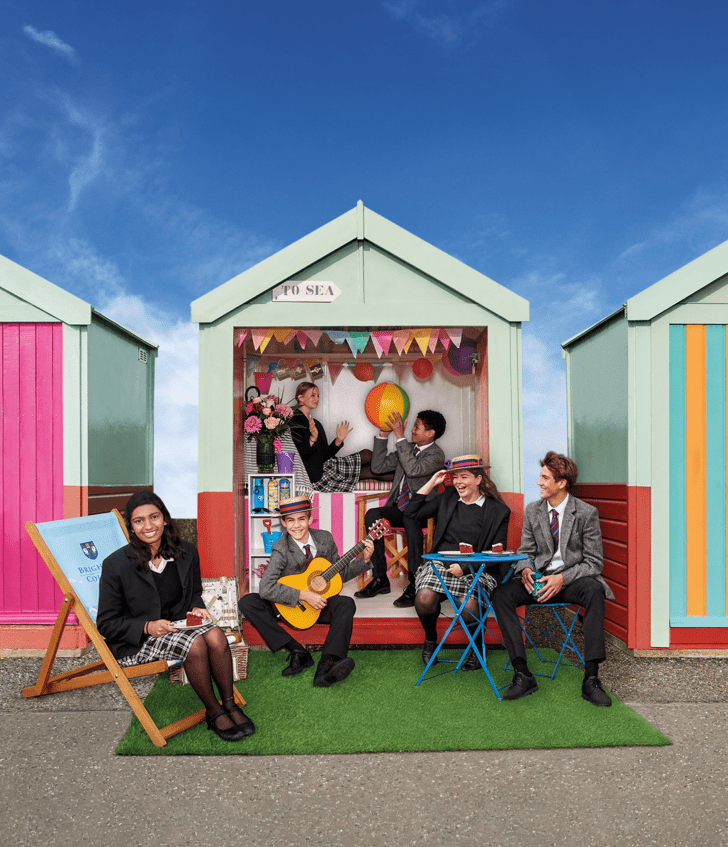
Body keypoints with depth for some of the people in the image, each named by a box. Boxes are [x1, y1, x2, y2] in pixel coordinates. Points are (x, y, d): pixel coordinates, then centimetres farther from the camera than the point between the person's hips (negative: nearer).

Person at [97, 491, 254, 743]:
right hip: (135, 641, -4)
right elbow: (106, 623, -8)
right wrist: (148, 627, -22)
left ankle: (230, 705, -10)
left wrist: (197, 609, -6)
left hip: (177, 626, 4)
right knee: (195, 644, -30)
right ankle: (213, 712, -9)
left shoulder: (186, 553, 0)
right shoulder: (116, 565, -13)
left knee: (215, 635, -27)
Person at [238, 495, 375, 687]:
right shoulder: (281, 549, -15)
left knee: (346, 604, -30)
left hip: (321, 603, 2)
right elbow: (266, 588, -27)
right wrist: (304, 595, -30)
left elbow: (340, 574, 7)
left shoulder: (325, 538, -3)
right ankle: (298, 652, -30)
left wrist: (364, 560, -7)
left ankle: (326, 666, -50)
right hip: (289, 607, -1)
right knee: (247, 602, -24)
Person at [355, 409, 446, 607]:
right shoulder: (407, 448, 15)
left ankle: (415, 585, -34)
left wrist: (400, 436, -25)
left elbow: (413, 469, -27)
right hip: (399, 508, 6)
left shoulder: (436, 455, -8)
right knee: (372, 515, -22)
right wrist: (383, 435, 6)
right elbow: (378, 467, 13)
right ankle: (380, 579, -17)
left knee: (410, 518, -39)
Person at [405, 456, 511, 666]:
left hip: (477, 571, -2)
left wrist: (465, 567, -12)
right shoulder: (447, 498, 17)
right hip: (440, 564, 3)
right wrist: (432, 483, 9)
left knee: (469, 608, -31)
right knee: (424, 599, -27)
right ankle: (430, 639, 6)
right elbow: (412, 513, 11)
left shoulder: (498, 511, 6)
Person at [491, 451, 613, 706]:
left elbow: (594, 562, -7)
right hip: (539, 578, 4)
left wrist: (562, 579, -22)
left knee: (594, 590, -38)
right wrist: (526, 570, -12)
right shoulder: (533, 510, 7)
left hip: (572, 579, -3)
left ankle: (591, 679, -33)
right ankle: (522, 674, -23)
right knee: (500, 595, -23)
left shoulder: (587, 513, -6)